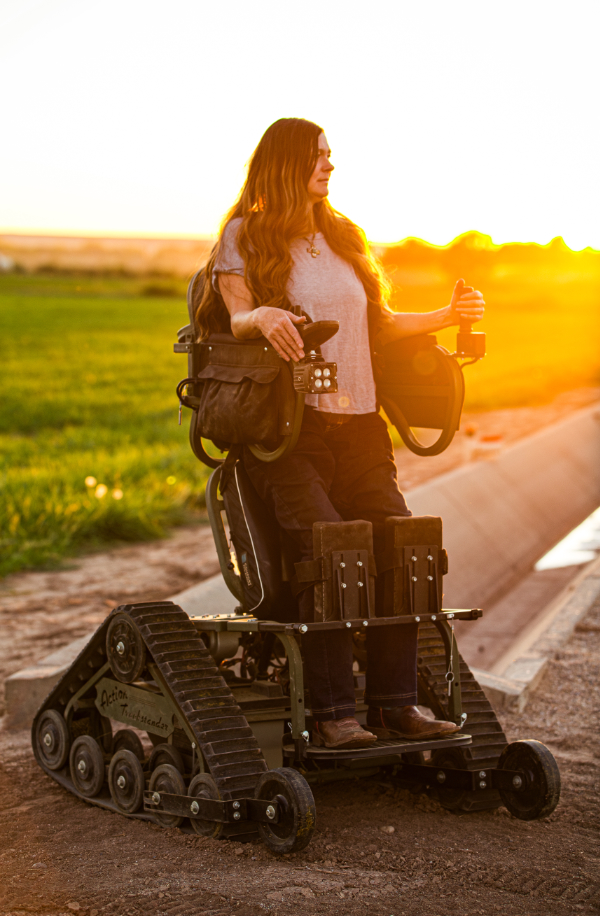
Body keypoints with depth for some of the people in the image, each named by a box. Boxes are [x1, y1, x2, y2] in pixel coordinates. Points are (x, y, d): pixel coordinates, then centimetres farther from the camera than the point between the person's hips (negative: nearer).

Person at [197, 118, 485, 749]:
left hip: (357, 422, 5)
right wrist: (261, 317, -29)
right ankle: (332, 713, -20)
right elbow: (235, 318, -6)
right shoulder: (245, 235, 7)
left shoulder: (343, 238, 25)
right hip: (285, 420, -5)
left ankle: (394, 702, -12)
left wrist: (445, 318, 17)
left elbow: (378, 325, 29)